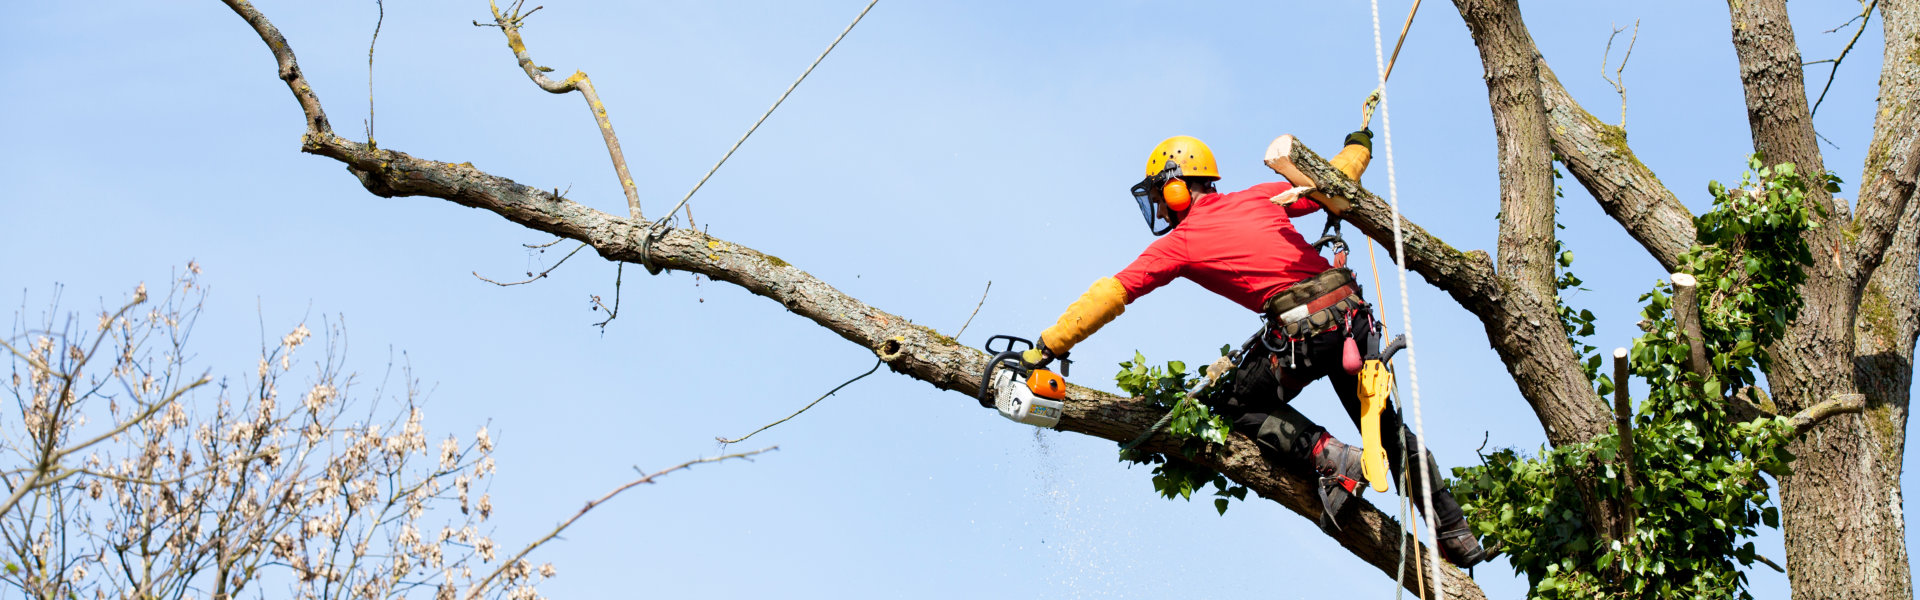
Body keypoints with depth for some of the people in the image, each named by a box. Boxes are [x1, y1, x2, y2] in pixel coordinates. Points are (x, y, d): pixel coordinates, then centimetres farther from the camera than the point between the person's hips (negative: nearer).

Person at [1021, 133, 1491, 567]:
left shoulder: (1179, 243, 4)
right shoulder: (1259, 198, 16)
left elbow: (1109, 295, 2)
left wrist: (1048, 346, 3)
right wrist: (1357, 148, 43)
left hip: (1302, 330, -6)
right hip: (1352, 313, 6)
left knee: (1236, 405, 15)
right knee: (1384, 424, 19)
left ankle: (1329, 457, -4)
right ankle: (1456, 533, 18)